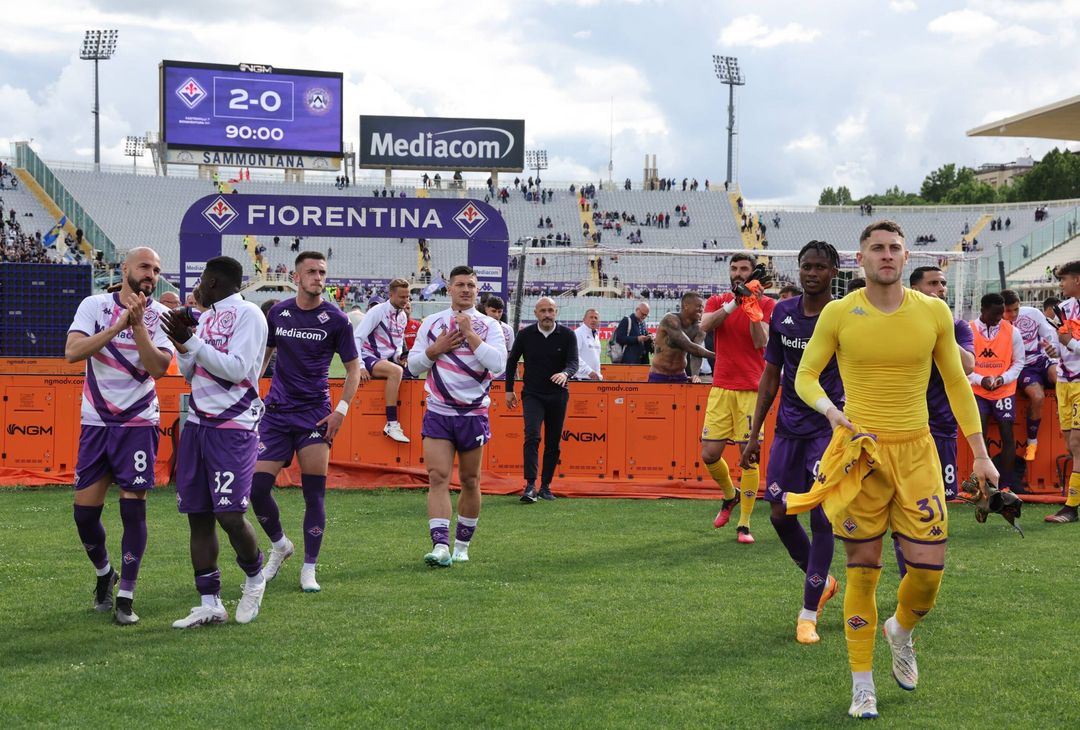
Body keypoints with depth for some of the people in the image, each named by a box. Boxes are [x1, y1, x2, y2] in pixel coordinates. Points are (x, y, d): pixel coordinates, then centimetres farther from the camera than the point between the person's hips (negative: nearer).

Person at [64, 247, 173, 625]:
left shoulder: (160, 315, -1)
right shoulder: (95, 305, -1)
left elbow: (158, 367, -14)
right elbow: (72, 352, -16)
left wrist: (138, 325, -24)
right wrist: (118, 325, -23)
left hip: (138, 423, -1)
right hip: (95, 422, 1)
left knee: (133, 508, -5)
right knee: (85, 511, 2)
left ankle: (125, 599, 4)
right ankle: (104, 573, 31)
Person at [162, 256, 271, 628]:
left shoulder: (248, 314, -8)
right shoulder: (206, 317, 16)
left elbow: (236, 369, -19)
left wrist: (191, 341, -17)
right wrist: (181, 344, 4)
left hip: (233, 428, -8)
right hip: (198, 424, 8)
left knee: (229, 514, -12)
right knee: (198, 514, 4)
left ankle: (254, 579, 16)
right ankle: (210, 604, 10)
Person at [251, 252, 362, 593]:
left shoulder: (335, 319, -3)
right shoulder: (278, 313, 5)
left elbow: (353, 368, 2)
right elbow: (264, 354, 18)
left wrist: (341, 410, -8)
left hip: (315, 413, -2)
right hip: (276, 411, 3)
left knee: (314, 493, -4)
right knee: (257, 486, -3)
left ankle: (309, 569, 6)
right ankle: (279, 545, 23)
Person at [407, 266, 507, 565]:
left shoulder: (489, 325, 0)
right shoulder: (431, 323, 7)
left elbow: (498, 364, -15)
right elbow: (413, 364, 10)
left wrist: (470, 333, -16)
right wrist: (436, 348, -7)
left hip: (473, 414, -1)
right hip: (438, 413, 1)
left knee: (470, 482, 8)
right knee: (438, 478, -13)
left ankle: (462, 545, 22)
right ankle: (440, 546, -19)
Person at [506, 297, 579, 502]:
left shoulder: (567, 335, -4)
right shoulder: (526, 334, -2)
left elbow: (573, 362, -13)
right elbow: (512, 361, 10)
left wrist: (565, 373, -36)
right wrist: (509, 389, 8)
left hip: (557, 395, 1)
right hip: (532, 394, -1)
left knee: (553, 443, 6)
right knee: (532, 436, -19)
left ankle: (546, 486, 17)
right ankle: (530, 485, -25)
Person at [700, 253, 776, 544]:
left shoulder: (766, 304, 3)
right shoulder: (717, 301, 11)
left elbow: (761, 342, -9)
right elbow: (705, 325, -11)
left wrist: (753, 309, -20)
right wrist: (733, 304, -22)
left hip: (751, 389, -3)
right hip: (721, 388, 3)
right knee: (709, 454, -1)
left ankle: (744, 525, 1)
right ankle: (730, 495, 30)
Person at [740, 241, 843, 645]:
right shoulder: (782, 313, 5)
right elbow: (770, 376, 12)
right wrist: (754, 434, 10)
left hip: (830, 428, -5)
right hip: (788, 427, 5)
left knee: (821, 517, -7)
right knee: (781, 514, 5)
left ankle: (809, 612, 2)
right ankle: (822, 581, 31)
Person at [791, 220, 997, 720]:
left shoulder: (934, 312, 2)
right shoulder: (838, 314, -2)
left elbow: (956, 383, 11)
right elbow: (805, 377, 4)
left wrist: (980, 453, 10)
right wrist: (830, 409, -18)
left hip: (916, 451, 2)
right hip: (859, 453, -2)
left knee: (929, 568, -3)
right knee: (862, 571, 1)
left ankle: (901, 632, 32)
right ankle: (862, 684, 14)